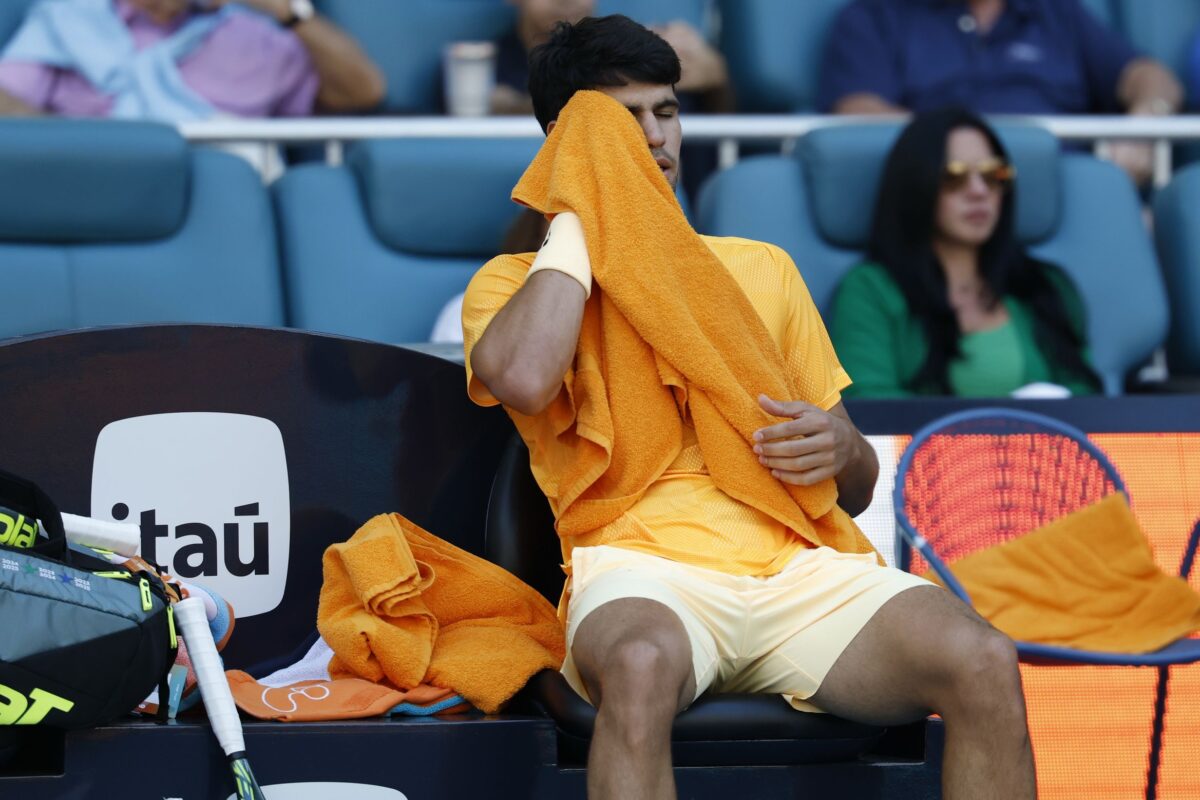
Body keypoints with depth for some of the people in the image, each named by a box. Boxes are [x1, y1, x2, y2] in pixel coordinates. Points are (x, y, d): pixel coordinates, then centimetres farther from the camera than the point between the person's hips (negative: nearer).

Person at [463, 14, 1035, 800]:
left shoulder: (762, 266, 28)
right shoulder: (515, 282, 16)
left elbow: (859, 489, 29)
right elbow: (524, 379, -12)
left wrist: (841, 449, 2)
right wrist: (579, 213, 3)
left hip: (798, 563, 4)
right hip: (642, 564, -3)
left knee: (986, 663, -27)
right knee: (640, 667, -41)